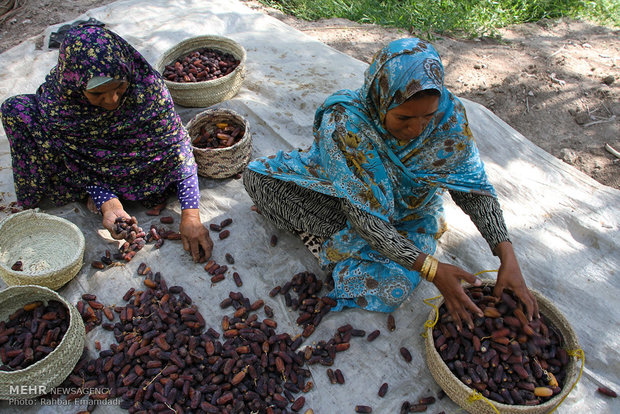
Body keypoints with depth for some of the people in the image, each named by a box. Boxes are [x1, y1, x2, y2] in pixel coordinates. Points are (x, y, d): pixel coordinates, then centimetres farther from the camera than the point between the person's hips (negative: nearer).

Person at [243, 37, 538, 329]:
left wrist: (507, 256, -24)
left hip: (408, 218, 1)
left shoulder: (449, 118, -25)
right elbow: (363, 215, -33)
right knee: (258, 176, -17)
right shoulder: (344, 124, -34)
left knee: (387, 287, -28)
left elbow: (476, 189, -13)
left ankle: (337, 245, 1)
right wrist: (431, 268, -38)